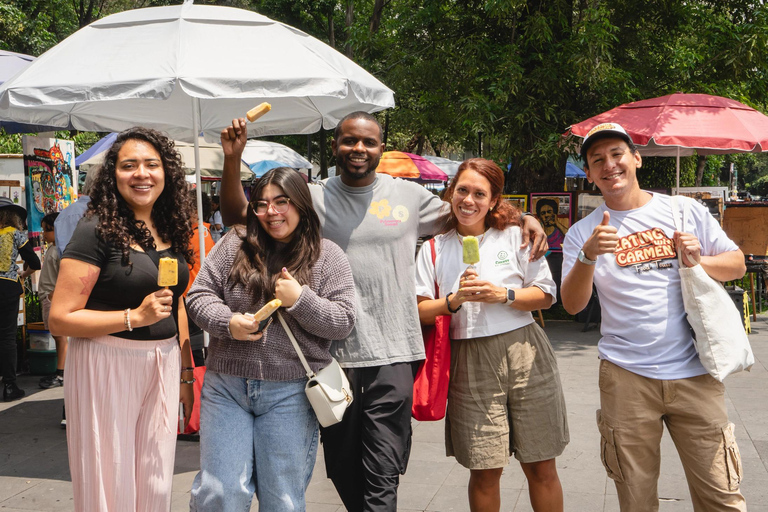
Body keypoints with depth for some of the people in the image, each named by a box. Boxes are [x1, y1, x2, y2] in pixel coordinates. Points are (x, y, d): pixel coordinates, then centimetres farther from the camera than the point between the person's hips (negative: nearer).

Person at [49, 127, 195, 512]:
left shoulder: (170, 231, 9)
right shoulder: (97, 230, -12)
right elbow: (60, 318, -15)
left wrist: (186, 374, 18)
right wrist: (135, 316, -23)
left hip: (163, 365, 6)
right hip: (108, 364, -6)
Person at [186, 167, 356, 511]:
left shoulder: (327, 256, 1)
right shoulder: (235, 244, 5)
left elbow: (343, 322, -3)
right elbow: (199, 295, 5)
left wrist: (300, 300, -17)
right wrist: (228, 322, -13)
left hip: (290, 393, -1)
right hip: (226, 386, 1)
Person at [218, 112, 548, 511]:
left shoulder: (408, 195, 6)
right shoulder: (313, 198, 4)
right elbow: (237, 216, 5)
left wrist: (524, 219, 6)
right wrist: (232, 160, -9)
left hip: (392, 356, -1)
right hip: (333, 353, 1)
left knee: (382, 478, -4)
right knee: (343, 468, 14)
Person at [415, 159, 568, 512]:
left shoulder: (516, 237, 6)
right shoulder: (434, 249, 7)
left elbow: (546, 296, 5)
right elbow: (419, 312, 3)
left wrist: (504, 295, -10)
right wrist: (454, 300, -13)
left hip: (524, 355, 0)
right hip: (470, 363, 0)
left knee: (541, 468, 5)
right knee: (485, 471, 3)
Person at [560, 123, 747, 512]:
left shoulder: (685, 210, 6)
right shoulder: (582, 233, 4)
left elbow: (737, 264, 12)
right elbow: (572, 305, -5)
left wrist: (697, 262, -9)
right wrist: (589, 255, -22)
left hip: (694, 373, 1)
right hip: (625, 376, 0)